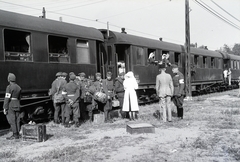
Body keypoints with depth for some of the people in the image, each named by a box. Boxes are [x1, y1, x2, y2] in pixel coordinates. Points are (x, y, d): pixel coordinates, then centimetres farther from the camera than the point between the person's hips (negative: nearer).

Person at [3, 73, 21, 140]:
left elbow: (7, 98, -17)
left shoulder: (9, 87, -13)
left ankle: (15, 135, -5)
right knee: (17, 120, 8)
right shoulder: (18, 87, 11)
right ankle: (17, 134, 11)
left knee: (11, 120, -4)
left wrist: (5, 108, -14)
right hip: (17, 106, 7)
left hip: (10, 106, -7)